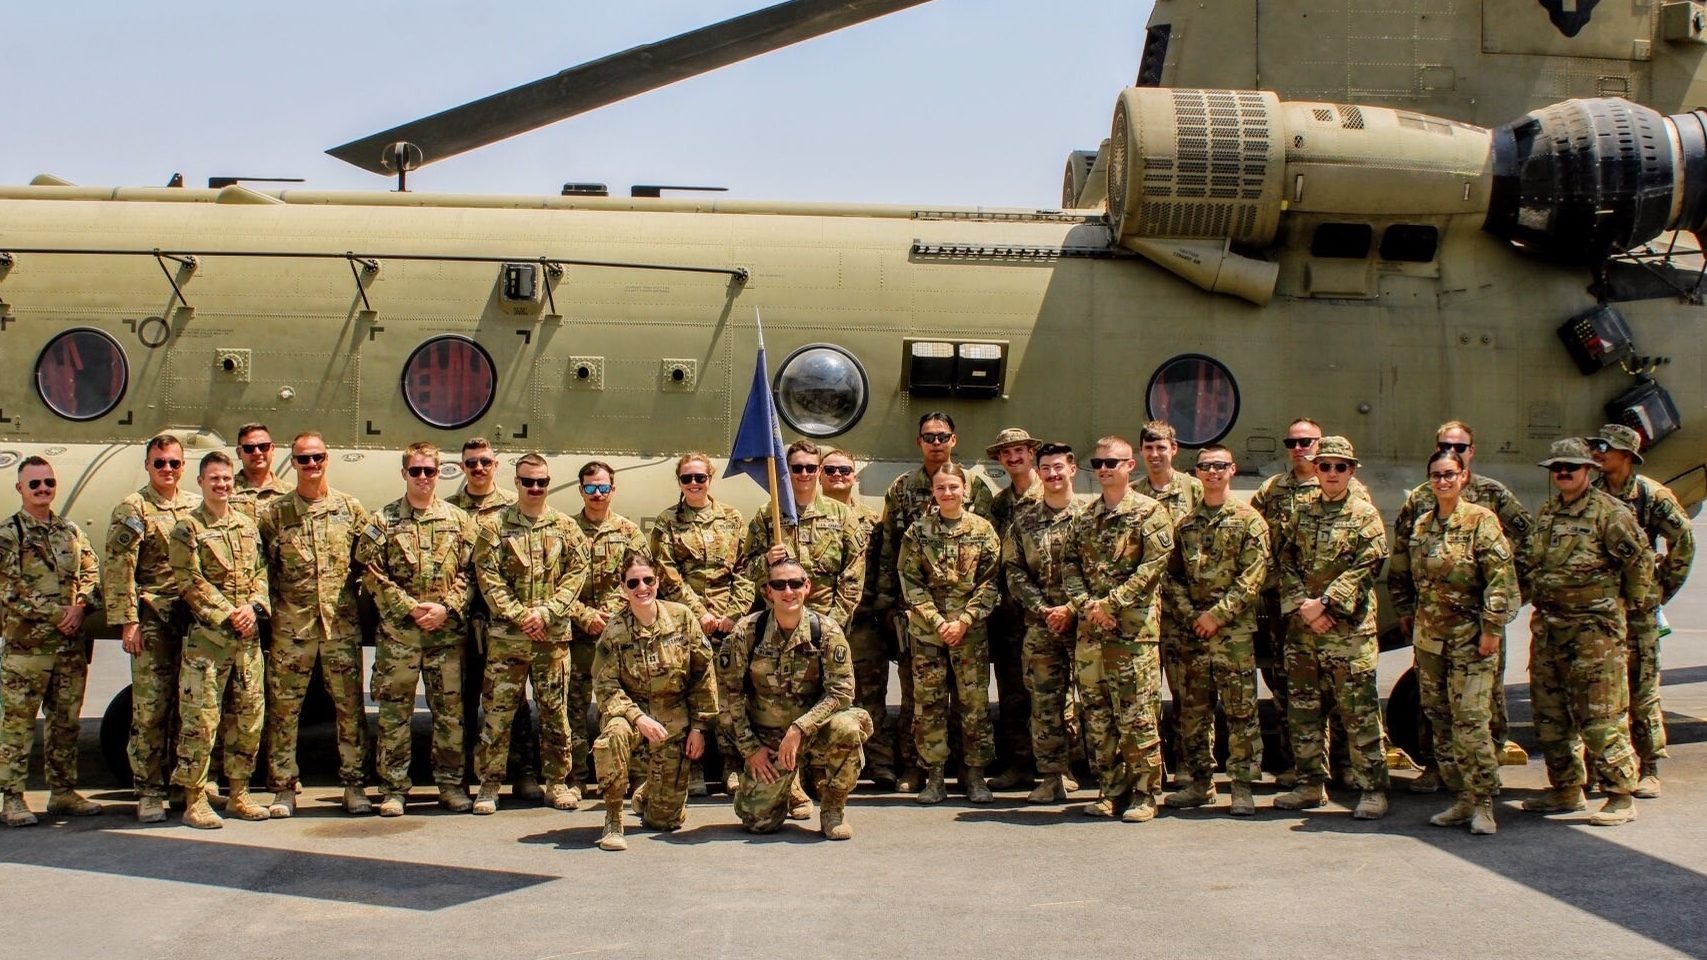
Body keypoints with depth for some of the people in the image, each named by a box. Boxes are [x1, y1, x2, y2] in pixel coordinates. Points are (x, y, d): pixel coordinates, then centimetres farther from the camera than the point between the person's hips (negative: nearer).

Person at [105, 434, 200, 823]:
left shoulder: (196, 507, 14)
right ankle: (150, 793, 1)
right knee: (150, 710, -4)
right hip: (153, 625, -4)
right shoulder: (132, 510, -1)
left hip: (195, 622, 4)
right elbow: (118, 570, -6)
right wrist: (127, 621, -12)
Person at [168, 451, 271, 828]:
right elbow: (190, 583, -9)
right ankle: (194, 801, 0)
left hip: (248, 637, 6)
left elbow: (261, 572, 13)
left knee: (249, 717, 9)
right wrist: (229, 615, -14)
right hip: (206, 637, -6)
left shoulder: (247, 526, 15)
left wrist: (254, 607, -6)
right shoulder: (188, 529, -3)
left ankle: (239, 793, 19)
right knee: (200, 719, -6)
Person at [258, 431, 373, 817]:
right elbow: (261, 568, 5)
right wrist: (268, 606, -4)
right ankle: (284, 788, 10)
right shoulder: (274, 514, 3)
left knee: (350, 706, 3)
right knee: (283, 707, 1)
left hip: (342, 624, 1)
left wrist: (348, 592, 3)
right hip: (291, 626, 0)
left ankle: (355, 785, 11)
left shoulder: (350, 509, 6)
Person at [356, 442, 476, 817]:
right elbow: (371, 574, -3)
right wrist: (410, 607, -11)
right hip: (397, 631, -1)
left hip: (448, 631, 1)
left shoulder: (458, 520, 9)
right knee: (394, 712, 1)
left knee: (451, 710, 5)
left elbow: (468, 572, 5)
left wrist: (446, 607, -9)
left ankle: (450, 783, 15)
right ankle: (394, 789, 9)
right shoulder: (383, 521, 4)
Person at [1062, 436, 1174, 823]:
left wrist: (1110, 603, -15)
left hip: (1134, 630, -6)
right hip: (1090, 631, 6)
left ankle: (1144, 793, 1)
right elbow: (1069, 565, 12)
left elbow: (1153, 565, -11)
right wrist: (1085, 604, -7)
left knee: (1136, 715, -6)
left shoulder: (1150, 512, -2)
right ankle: (1112, 789, 16)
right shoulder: (1085, 518, 16)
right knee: (1097, 715, 7)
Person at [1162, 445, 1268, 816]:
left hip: (1234, 631, -4)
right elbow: (1172, 576, 11)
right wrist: (1189, 614, -5)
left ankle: (1243, 787, 1)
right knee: (1192, 710, 8)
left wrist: (1217, 614, -14)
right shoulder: (1185, 524, 14)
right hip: (1190, 632, 4)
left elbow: (1253, 576, -8)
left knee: (1240, 709, -3)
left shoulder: (1248, 520, 0)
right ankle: (1198, 782, 17)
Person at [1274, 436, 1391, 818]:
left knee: (1359, 710, -6)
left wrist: (1324, 603, -15)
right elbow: (1287, 562, 8)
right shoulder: (1302, 513, 13)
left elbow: (1366, 567, -9)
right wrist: (1302, 605, -8)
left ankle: (1373, 789, -1)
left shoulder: (1364, 514, 0)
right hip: (1302, 628, 5)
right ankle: (1311, 784, 19)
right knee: (1303, 708, 9)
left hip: (1349, 628, -5)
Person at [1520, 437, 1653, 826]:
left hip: (1594, 630, -8)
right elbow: (1528, 564, 24)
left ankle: (1621, 797, 0)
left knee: (1601, 717, -7)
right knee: (1551, 715, 12)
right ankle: (1566, 790, 23)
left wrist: (1631, 602, 0)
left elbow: (1640, 558, -8)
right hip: (1547, 628, 8)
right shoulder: (1545, 514, 14)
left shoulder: (1609, 512, -9)